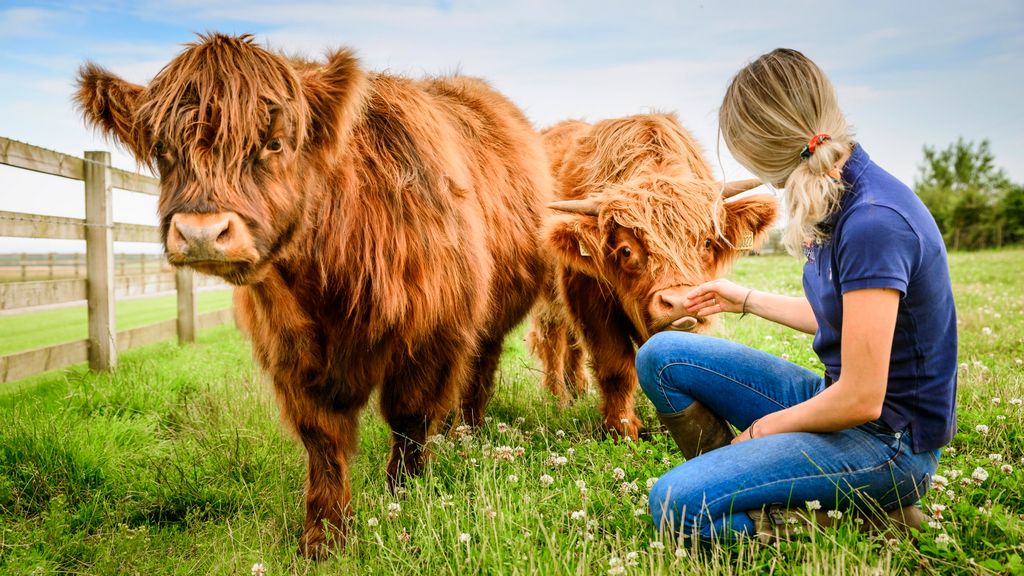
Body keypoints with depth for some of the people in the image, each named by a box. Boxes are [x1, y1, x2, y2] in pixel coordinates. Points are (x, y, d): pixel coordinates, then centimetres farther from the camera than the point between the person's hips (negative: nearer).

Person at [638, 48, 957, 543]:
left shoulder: (874, 222, -26)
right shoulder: (843, 197, 3)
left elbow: (861, 400, -25)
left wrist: (762, 428, -8)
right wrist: (746, 300, 30)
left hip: (888, 442, -9)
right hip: (838, 399, 9)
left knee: (677, 504, -23)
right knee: (661, 356, 3)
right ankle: (739, 486, 7)